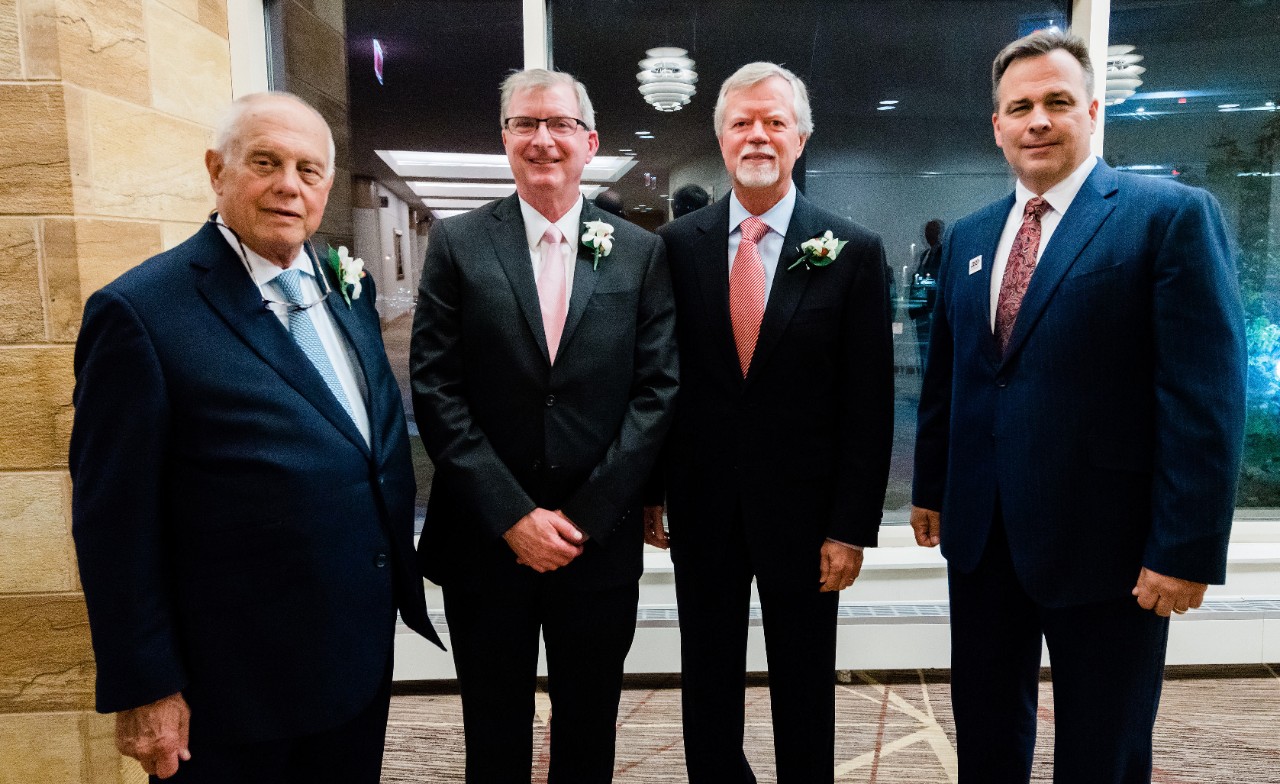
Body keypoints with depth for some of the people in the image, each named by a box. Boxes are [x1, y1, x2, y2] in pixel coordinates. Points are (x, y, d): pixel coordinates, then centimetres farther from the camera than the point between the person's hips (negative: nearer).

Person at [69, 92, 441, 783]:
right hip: (237, 685, -6)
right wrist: (143, 691, -12)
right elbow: (114, 520, -15)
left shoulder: (348, 288, 4)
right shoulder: (139, 311, -16)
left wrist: (399, 574, 12)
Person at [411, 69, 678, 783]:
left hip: (601, 542, 1)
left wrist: (587, 516, -10)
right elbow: (436, 390, -6)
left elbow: (657, 389, -3)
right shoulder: (456, 243, -1)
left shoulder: (641, 252, 1)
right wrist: (513, 516, -12)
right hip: (485, 539, 0)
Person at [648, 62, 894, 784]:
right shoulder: (677, 245, 0)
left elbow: (870, 402, -6)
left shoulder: (854, 251, -5)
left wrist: (853, 527, -8)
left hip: (803, 508, -1)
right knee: (708, 691, 17)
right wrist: (650, 492, 3)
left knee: (805, 695, 16)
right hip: (701, 507, 2)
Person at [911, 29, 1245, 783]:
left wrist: (1187, 548, -16)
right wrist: (931, 487, 15)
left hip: (1104, 539, -4)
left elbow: (1206, 395, -13)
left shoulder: (1173, 215, -8)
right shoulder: (968, 236, 10)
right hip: (980, 531, 5)